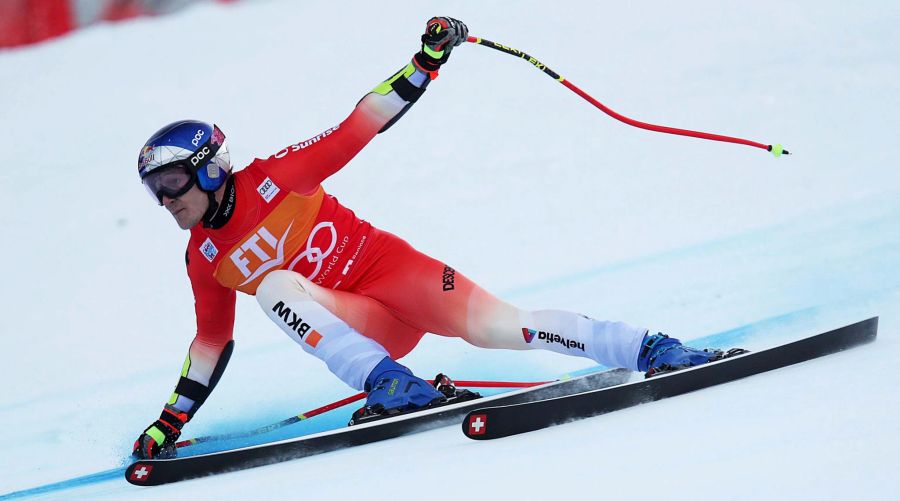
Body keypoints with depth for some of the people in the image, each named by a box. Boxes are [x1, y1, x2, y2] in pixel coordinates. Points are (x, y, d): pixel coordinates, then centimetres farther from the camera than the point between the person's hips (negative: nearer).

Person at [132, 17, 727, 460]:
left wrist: (427, 62, -18)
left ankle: (652, 349, -19)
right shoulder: (204, 259, 8)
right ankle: (387, 383, -32)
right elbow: (212, 341, 21)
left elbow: (359, 127, -8)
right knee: (272, 284, -24)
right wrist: (172, 420, 20)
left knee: (495, 326, -25)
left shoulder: (271, 179, -7)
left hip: (394, 270, -3)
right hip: (362, 327, 3)